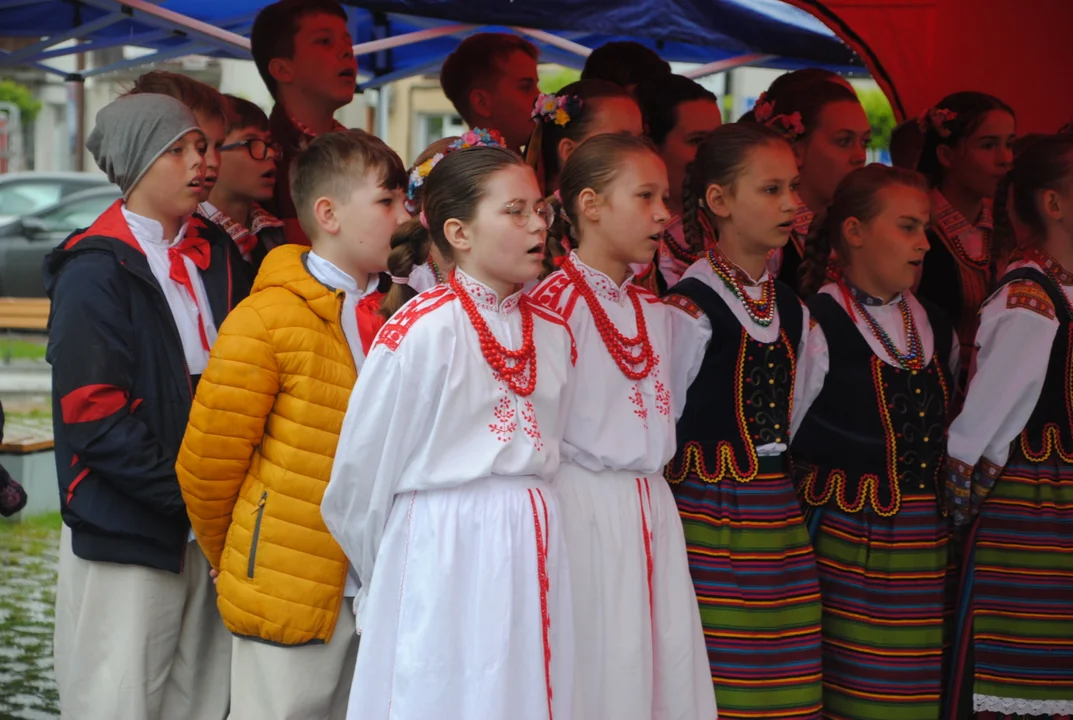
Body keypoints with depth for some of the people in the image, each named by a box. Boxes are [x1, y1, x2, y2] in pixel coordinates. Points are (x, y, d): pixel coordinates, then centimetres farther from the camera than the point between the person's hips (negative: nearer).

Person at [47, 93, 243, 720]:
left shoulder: (214, 256, 14)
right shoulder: (95, 272, -7)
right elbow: (94, 422, -13)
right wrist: (189, 490, -14)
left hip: (208, 526, 6)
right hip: (125, 535, -6)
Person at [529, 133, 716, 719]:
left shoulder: (657, 312, 13)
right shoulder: (554, 303, -11)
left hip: (652, 506, 7)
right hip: (584, 506, -7)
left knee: (668, 666, 6)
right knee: (594, 671, -3)